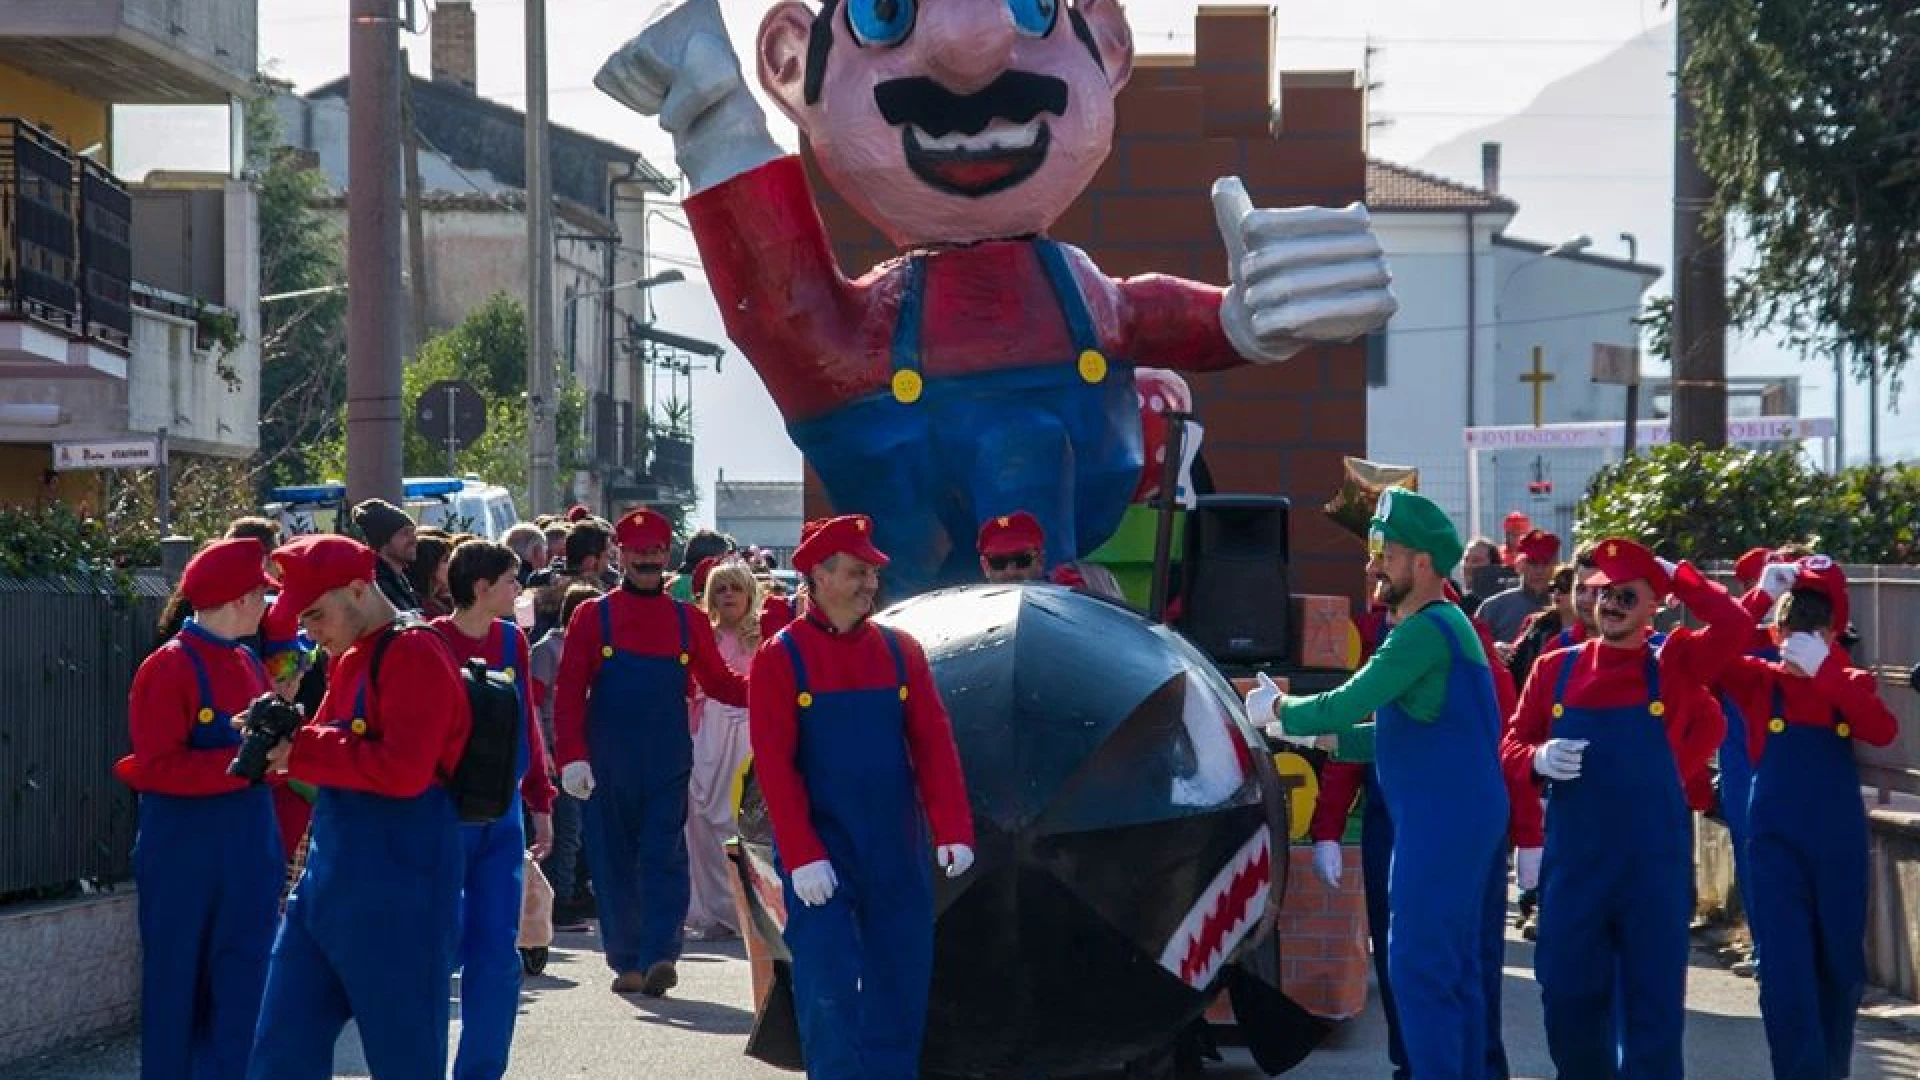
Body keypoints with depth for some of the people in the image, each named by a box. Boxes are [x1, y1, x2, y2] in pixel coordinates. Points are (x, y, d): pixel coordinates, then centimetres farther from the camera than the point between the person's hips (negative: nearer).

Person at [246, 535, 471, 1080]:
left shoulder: (415, 654, -13)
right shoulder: (351, 659, 15)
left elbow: (404, 769, -22)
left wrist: (303, 752, -16)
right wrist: (287, 735, 1)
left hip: (397, 882, -9)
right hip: (330, 872, 9)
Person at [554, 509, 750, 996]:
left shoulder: (689, 620, 7)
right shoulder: (593, 616, 1)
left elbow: (718, 682, 12)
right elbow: (570, 692, -2)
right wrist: (572, 757, -12)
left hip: (668, 766, 0)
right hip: (608, 767, 0)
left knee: (665, 859, -9)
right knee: (615, 864, 6)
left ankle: (658, 958, -15)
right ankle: (626, 962, 15)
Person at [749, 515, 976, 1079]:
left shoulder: (901, 651, 5)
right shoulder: (780, 658, -5)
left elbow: (935, 745, 2)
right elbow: (774, 763, -10)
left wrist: (953, 832, -9)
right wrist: (801, 857, -17)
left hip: (898, 858, 4)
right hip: (821, 862, -4)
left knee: (900, 990, 7)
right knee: (829, 994, -7)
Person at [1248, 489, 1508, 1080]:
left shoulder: (1426, 631, -15)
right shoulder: (1443, 625, 18)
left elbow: (1345, 703, -19)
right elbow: (1399, 734, 19)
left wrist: (1280, 710, -2)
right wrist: (1315, 735, 12)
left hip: (1440, 824, -11)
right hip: (1466, 818, 11)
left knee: (1419, 970, -8)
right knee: (1458, 970, 13)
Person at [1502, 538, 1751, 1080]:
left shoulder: (1673, 664, -1)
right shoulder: (1555, 668, 4)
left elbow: (1736, 628, -17)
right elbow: (1513, 744, 10)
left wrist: (1676, 574, -8)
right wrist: (1539, 759, -12)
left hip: (1653, 863, -2)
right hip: (1573, 861, 2)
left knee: (1654, 999, 3)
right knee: (1568, 993, 7)